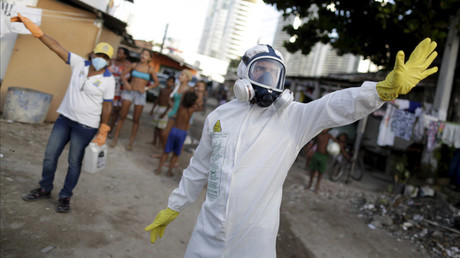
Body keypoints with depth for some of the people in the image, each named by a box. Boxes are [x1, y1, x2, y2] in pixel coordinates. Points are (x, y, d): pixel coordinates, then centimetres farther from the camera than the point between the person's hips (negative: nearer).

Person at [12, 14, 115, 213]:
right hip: (65, 117, 5)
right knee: (50, 155, 11)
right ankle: (45, 189, 32)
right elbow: (56, 47, -4)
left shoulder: (108, 80, -9)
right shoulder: (79, 64, 0)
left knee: (74, 161, 4)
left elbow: (107, 106, -7)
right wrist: (32, 27, -11)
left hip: (86, 126, -4)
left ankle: (65, 197, 21)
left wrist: (103, 132, -8)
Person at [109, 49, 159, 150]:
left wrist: (146, 88, -7)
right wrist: (126, 83, -7)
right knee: (122, 116, 0)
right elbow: (123, 74, 10)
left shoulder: (150, 69, 0)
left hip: (140, 94, -1)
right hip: (129, 91, 1)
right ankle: (115, 139, 9)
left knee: (136, 119, 3)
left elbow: (156, 82, 4)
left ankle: (131, 143, 11)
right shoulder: (134, 65, 3)